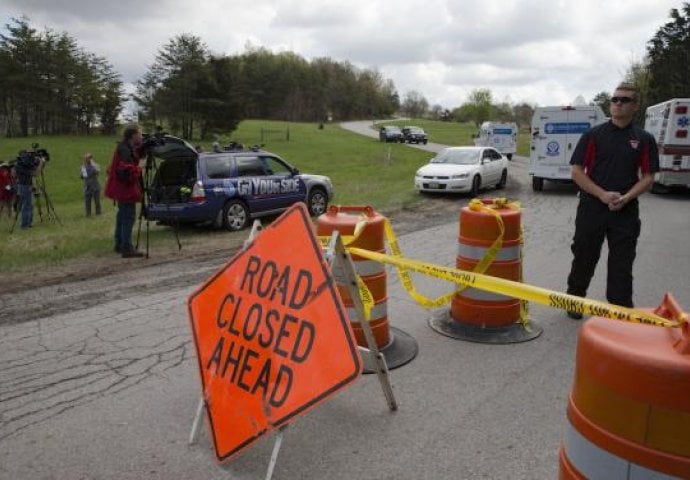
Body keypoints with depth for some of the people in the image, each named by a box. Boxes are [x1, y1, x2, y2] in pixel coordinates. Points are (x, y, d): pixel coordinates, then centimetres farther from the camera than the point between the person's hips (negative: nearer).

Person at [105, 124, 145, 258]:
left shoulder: (128, 148, 11)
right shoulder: (124, 150, -20)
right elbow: (126, 171, -28)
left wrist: (142, 146, 3)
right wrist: (139, 170, -13)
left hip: (121, 188, 11)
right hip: (125, 188, -11)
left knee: (122, 215, 18)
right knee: (128, 217, -10)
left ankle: (119, 244, 28)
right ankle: (127, 248, -10)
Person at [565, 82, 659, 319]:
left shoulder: (644, 139, 6)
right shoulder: (593, 135, 1)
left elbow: (648, 177, 3)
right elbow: (577, 171, -3)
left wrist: (626, 198, -14)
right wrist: (603, 195, -15)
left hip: (626, 212, 1)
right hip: (592, 208, -1)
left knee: (622, 263, 5)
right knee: (584, 258, 9)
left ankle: (622, 310, 15)